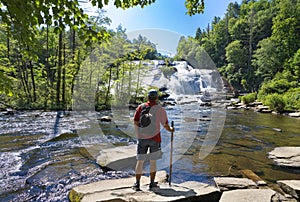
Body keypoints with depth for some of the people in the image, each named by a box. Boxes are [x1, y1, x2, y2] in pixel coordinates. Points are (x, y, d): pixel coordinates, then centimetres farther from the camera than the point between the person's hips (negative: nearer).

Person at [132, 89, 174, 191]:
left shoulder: (140, 107, -1)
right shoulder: (161, 109, -4)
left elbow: (136, 123, -2)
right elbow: (165, 125, 3)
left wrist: (138, 136, 11)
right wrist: (170, 129, 23)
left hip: (142, 138, 1)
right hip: (155, 138, -1)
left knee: (140, 161, 9)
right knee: (153, 161, 12)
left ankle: (137, 184, 13)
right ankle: (152, 183, 23)